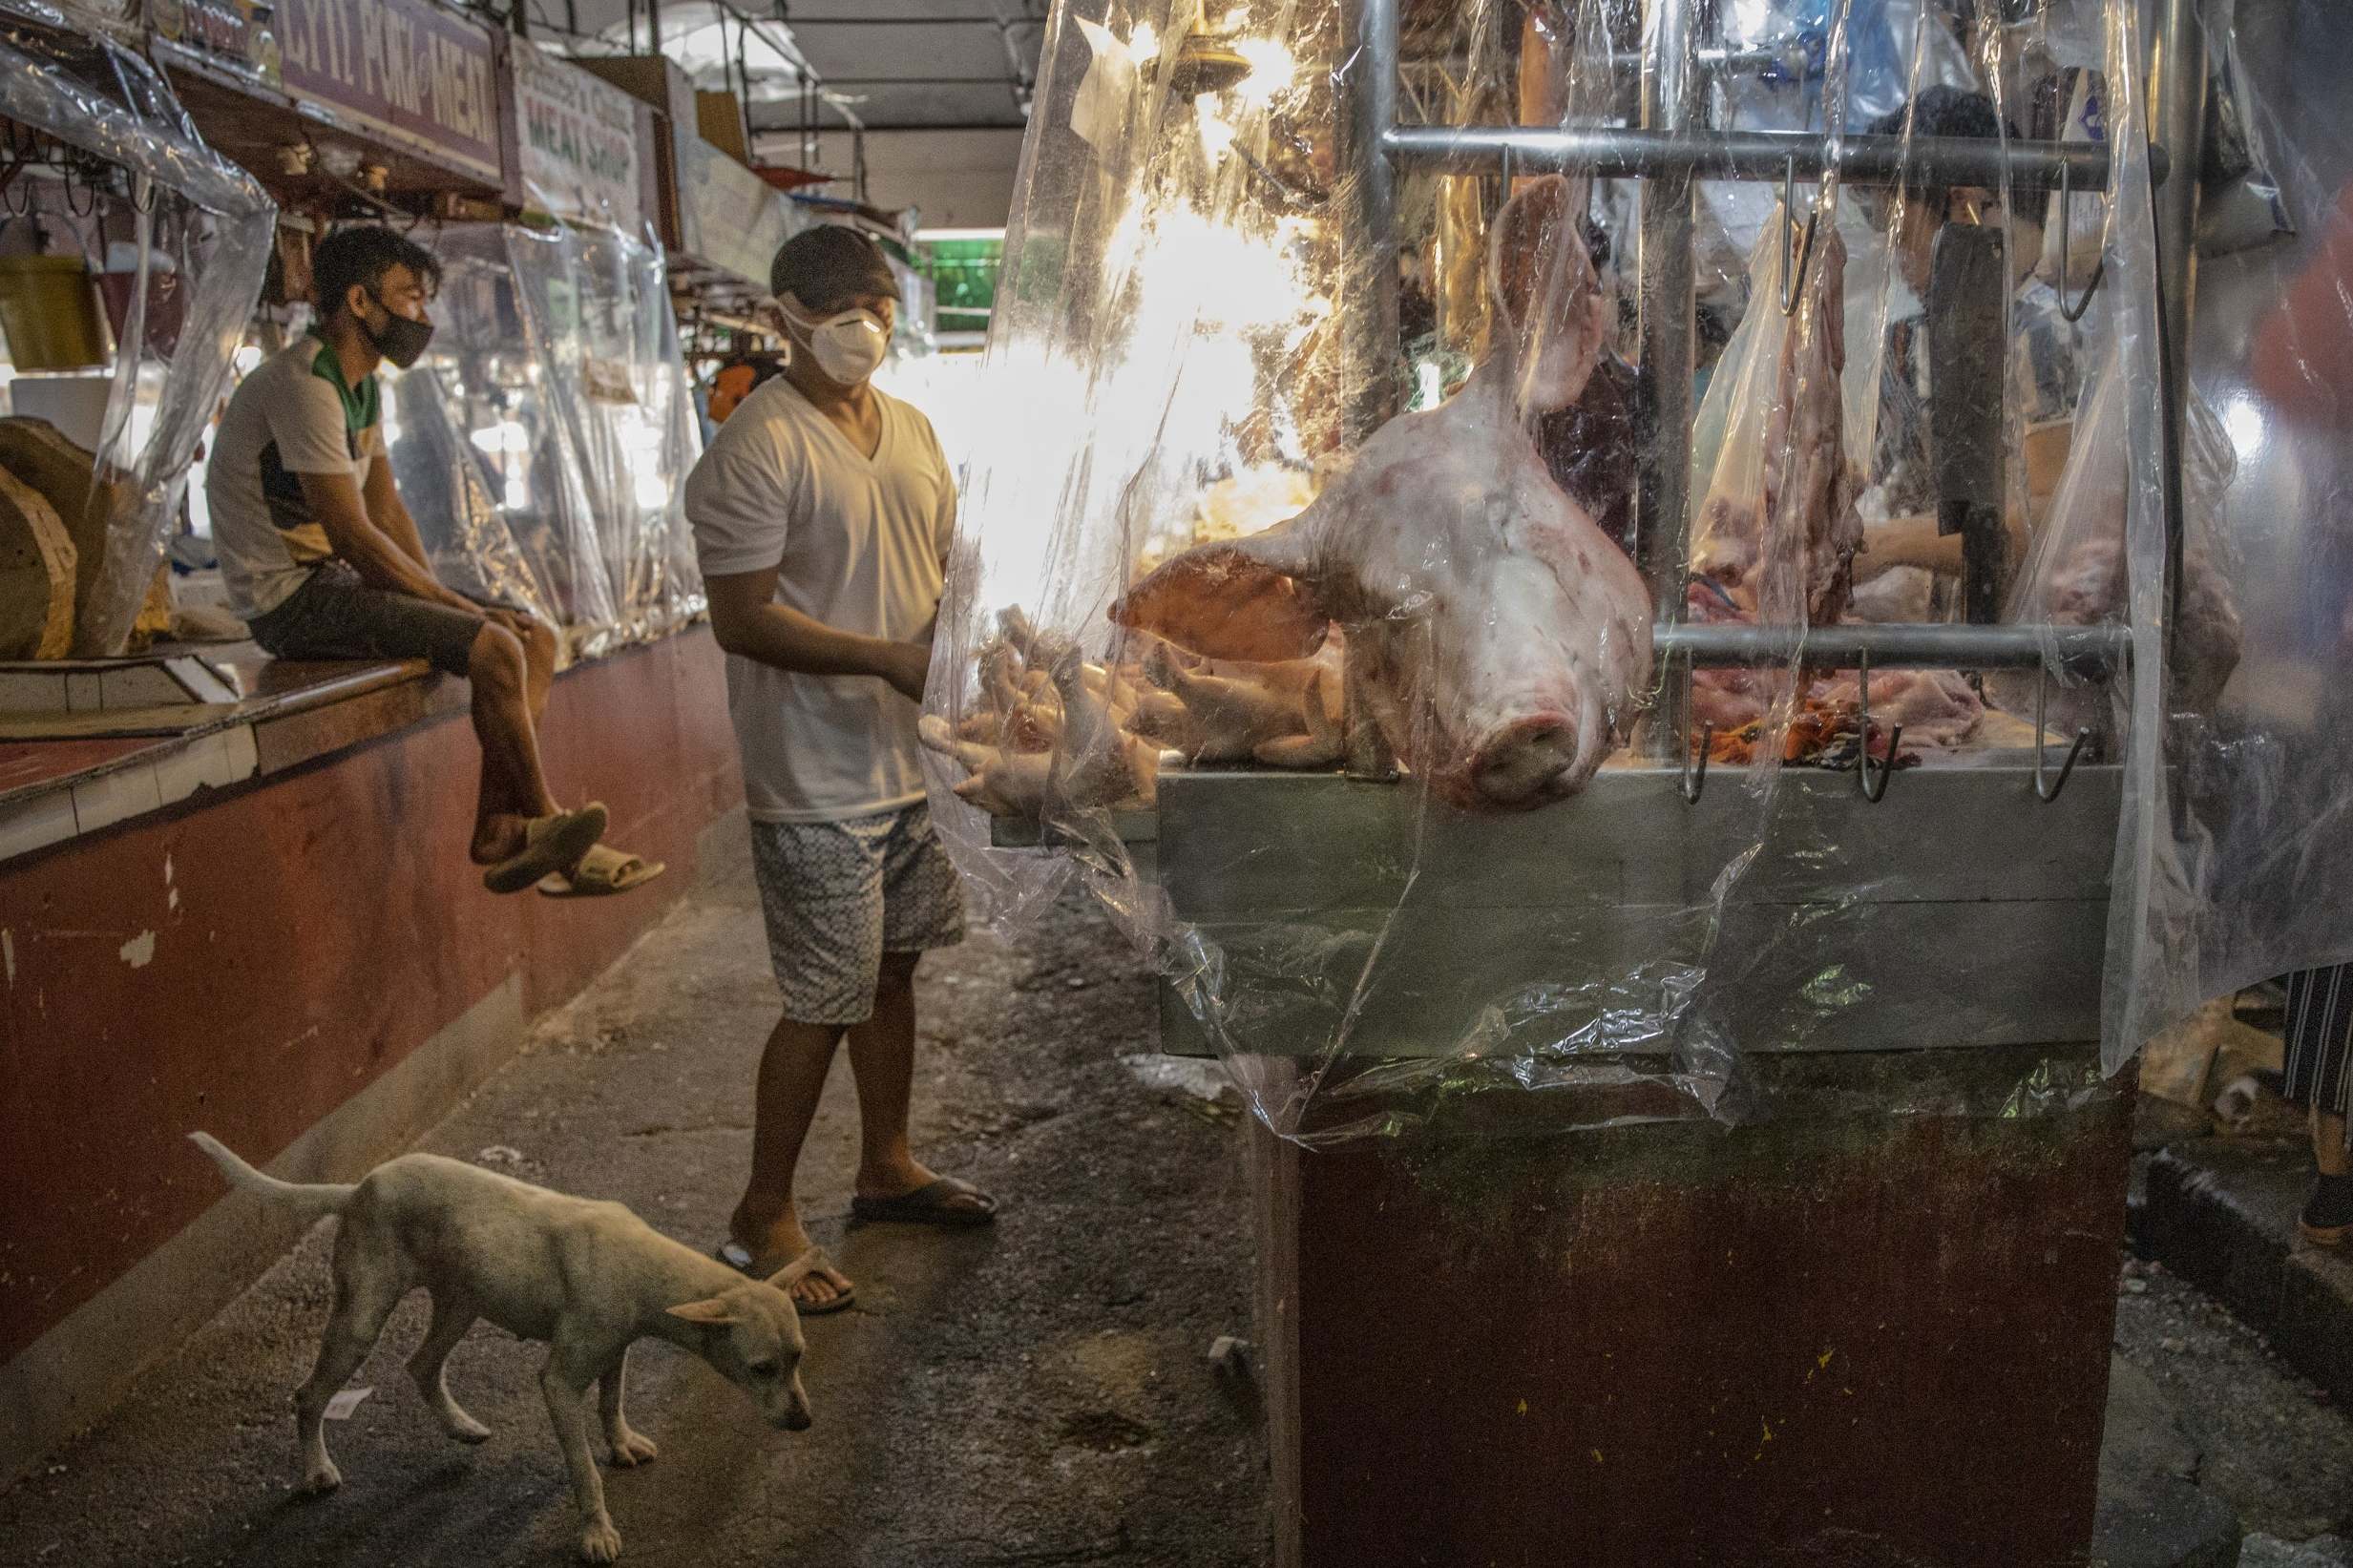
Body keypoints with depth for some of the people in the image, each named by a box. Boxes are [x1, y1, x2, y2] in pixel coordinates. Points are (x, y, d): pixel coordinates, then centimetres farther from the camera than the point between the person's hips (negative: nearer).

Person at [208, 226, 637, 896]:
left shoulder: (365, 387, 14)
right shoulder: (304, 385, -18)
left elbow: (388, 509, 12)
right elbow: (354, 536, -23)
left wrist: (445, 597, -3)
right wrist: (461, 607, -17)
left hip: (339, 579, 10)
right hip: (292, 596, -10)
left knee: (538, 639, -2)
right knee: (493, 647, -25)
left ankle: (499, 834, -8)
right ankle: (540, 816, -5)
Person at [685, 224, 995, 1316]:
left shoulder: (911, 429, 11)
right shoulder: (757, 447, -15)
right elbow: (743, 619, -20)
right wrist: (891, 659, -25)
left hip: (913, 758, 8)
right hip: (818, 779, -8)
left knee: (893, 971, 18)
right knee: (823, 1005, -2)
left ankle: (887, 1166, 36)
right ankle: (761, 1221, 15)